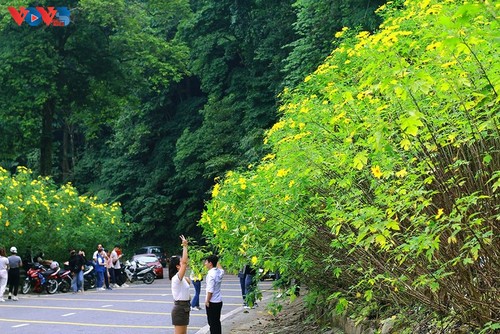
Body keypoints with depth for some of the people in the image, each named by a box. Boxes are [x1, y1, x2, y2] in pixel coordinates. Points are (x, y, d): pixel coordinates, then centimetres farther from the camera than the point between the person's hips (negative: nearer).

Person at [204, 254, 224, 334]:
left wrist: (207, 301, -12)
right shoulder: (219, 272, 4)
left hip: (212, 303, -8)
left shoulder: (211, 274, -21)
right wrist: (217, 261, 29)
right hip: (219, 301, 9)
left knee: (212, 323, -1)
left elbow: (210, 290, -23)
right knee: (217, 322, 16)